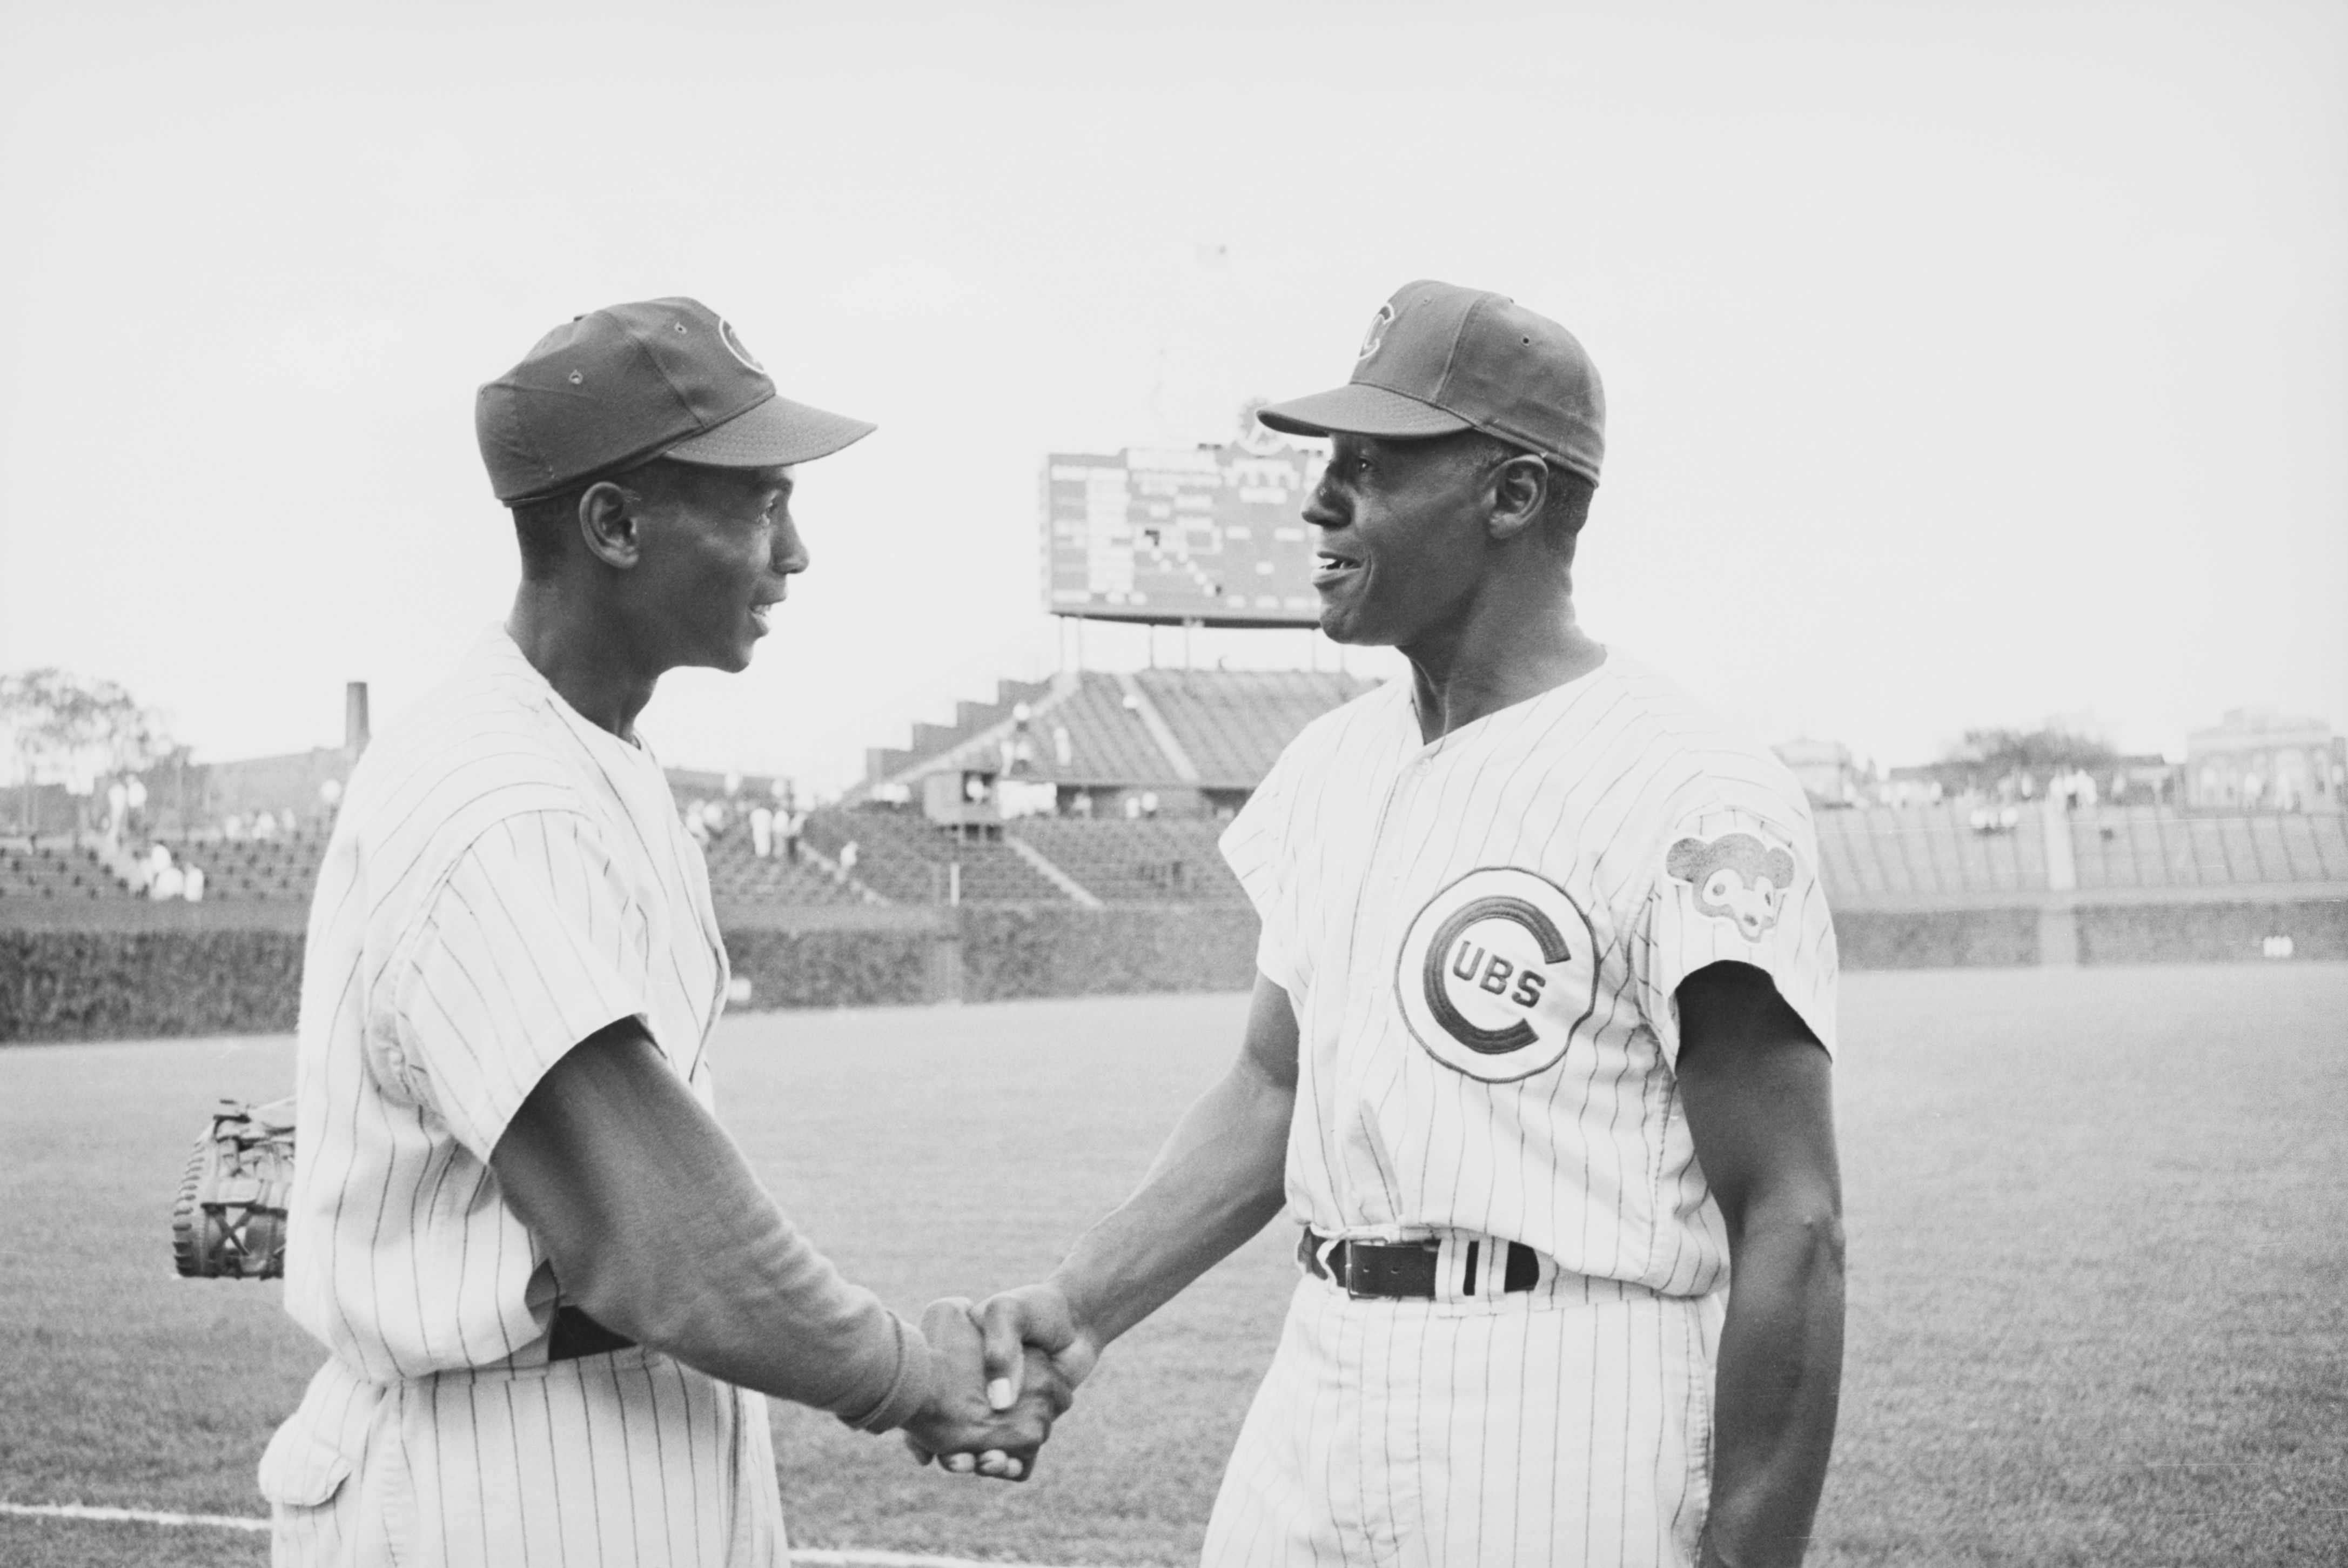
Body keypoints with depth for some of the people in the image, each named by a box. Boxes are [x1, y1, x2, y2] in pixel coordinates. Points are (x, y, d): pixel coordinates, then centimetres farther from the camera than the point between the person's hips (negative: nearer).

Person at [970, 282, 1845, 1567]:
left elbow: (1789, 1230, -14)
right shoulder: (1330, 766, 11)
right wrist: (1081, 1302, 1)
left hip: (1568, 1460, -6)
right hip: (1316, 1403, 7)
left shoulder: (1689, 797, -13)